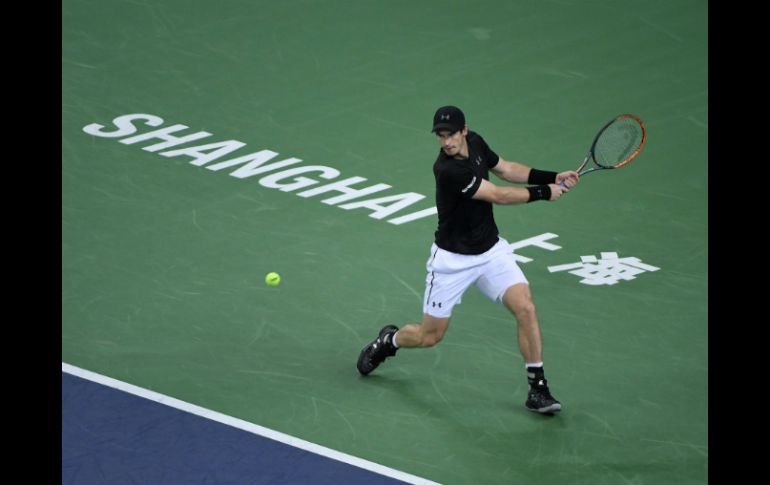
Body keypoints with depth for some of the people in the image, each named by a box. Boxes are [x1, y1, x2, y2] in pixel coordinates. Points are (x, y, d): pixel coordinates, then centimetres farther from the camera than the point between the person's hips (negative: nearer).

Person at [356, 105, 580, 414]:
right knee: (430, 336, 7)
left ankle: (538, 388, -6)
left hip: (491, 250, 5)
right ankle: (388, 341, 41)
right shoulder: (448, 169, -29)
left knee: (525, 308, -15)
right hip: (453, 259, -5)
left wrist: (552, 178, 2)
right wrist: (544, 193, -13)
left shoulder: (475, 143, -7)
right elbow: (497, 195, -24)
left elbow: (506, 169, 13)